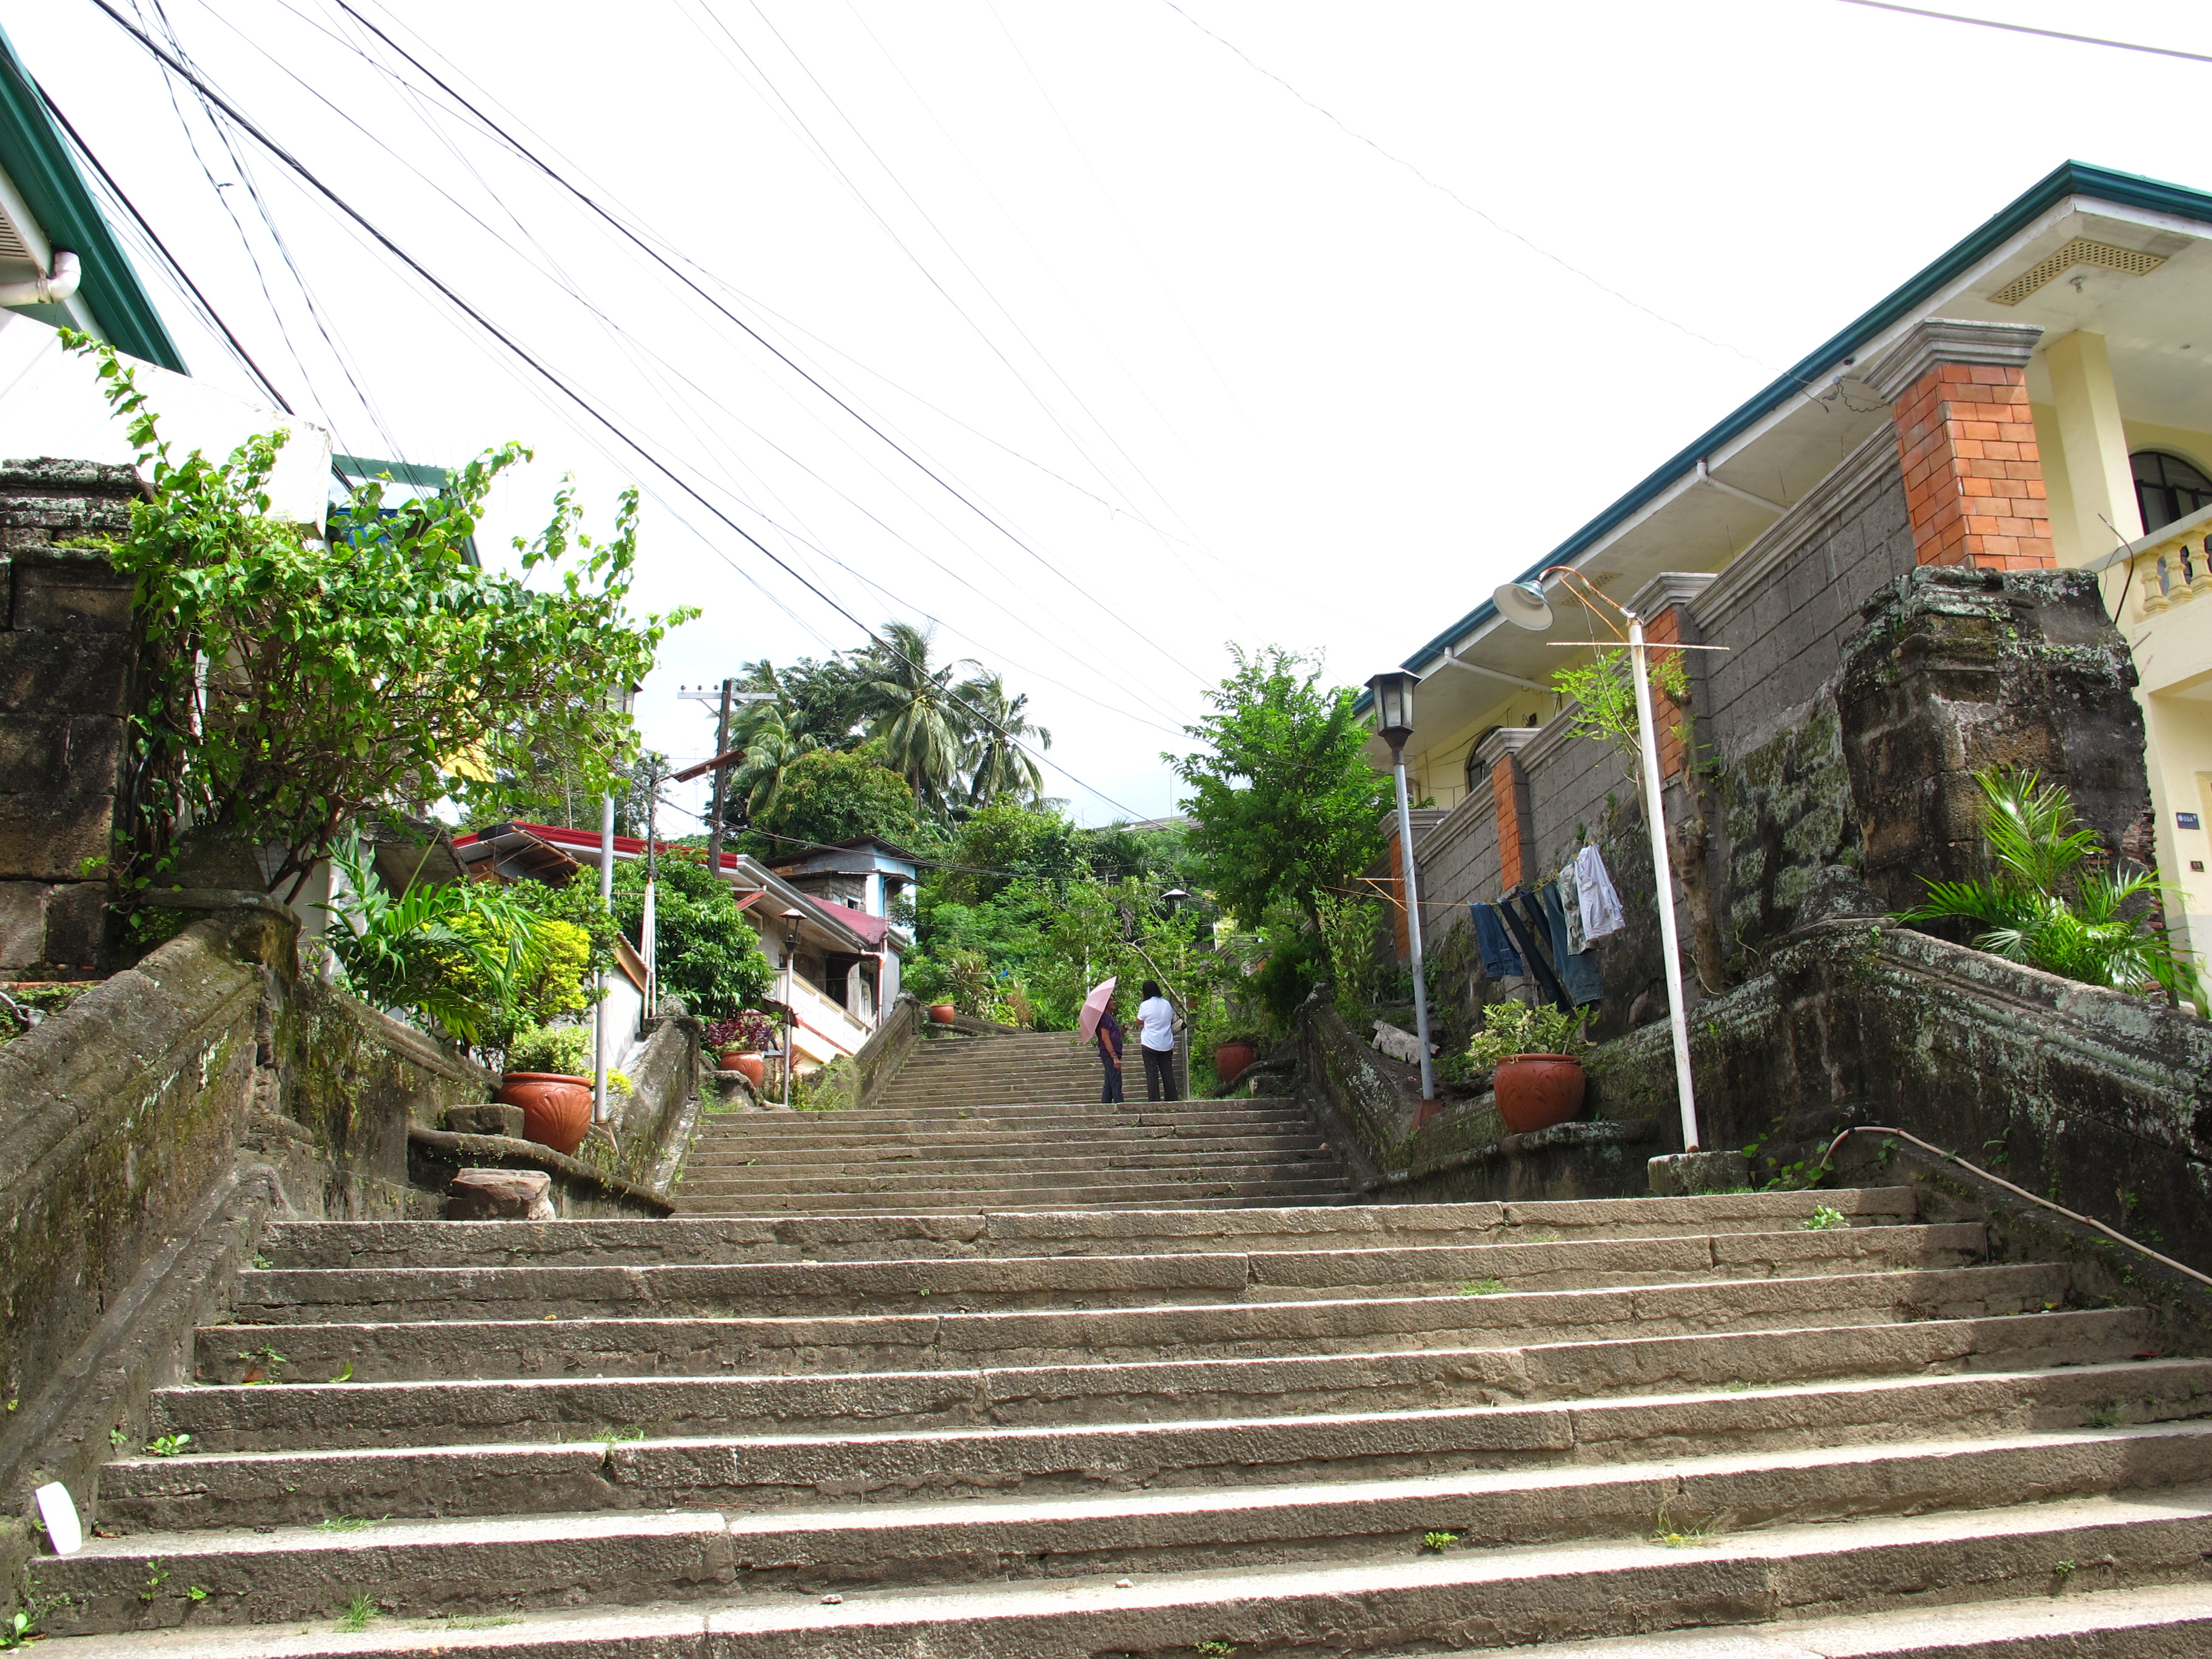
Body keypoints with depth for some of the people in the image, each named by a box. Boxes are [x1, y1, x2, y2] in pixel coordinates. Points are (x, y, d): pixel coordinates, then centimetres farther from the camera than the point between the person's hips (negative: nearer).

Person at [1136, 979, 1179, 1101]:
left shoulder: (1145, 1005, -9)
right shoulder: (1167, 1004, 7)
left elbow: (1139, 1023, 1)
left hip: (1150, 1045, -5)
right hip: (1167, 1045, 5)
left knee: (1152, 1074, -1)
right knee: (1168, 1074, 9)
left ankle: (1154, 1101, -4)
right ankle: (1172, 1100, 10)